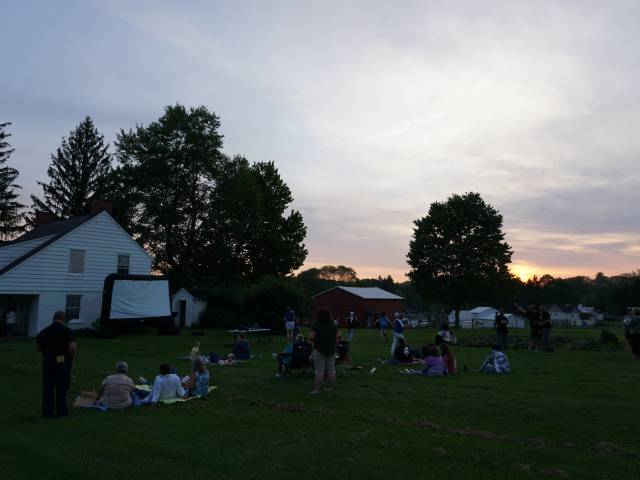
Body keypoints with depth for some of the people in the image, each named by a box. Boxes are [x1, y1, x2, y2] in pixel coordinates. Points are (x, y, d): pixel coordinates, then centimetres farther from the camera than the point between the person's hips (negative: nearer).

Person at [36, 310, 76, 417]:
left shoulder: (44, 331, 3)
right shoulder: (67, 330, -9)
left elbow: (39, 347, 11)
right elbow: (72, 348, -16)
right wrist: (71, 360, 0)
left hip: (47, 362, 3)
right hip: (62, 361, -3)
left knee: (47, 387, 11)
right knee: (61, 387, 8)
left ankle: (47, 411, 14)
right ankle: (61, 411, 13)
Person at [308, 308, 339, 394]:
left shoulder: (316, 325, -10)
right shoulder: (334, 325, 6)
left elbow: (311, 337, -14)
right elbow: (336, 338, 8)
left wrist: (317, 339, 5)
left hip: (319, 351, -5)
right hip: (331, 351, 5)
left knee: (319, 371, -2)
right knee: (331, 370, 10)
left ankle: (317, 389, 0)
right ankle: (330, 388, 17)